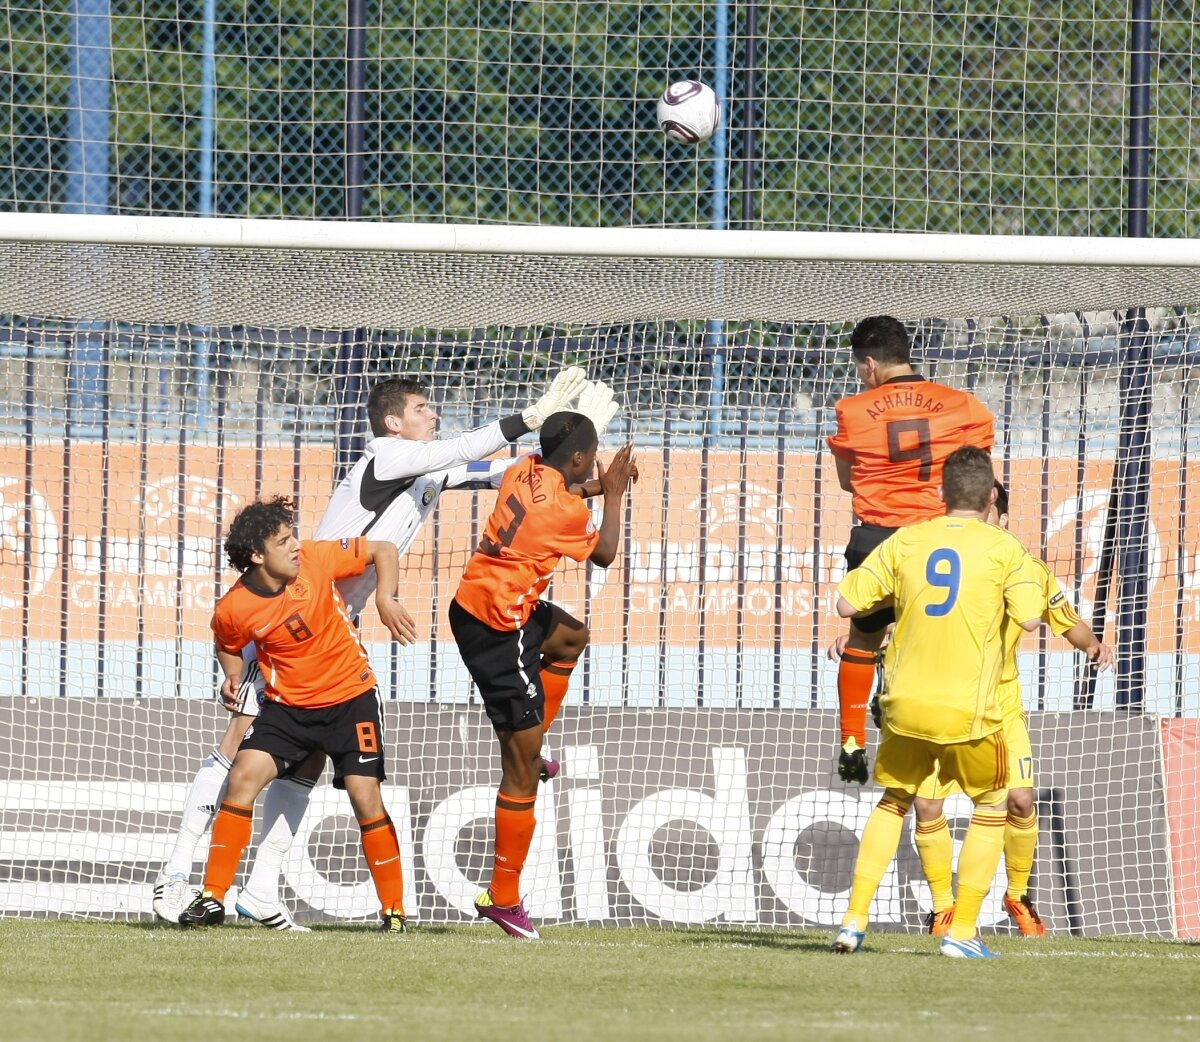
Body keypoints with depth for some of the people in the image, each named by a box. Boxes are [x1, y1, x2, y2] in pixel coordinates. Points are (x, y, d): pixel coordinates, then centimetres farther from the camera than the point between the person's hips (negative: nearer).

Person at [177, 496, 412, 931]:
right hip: (287, 705, 1)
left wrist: (385, 599, -19)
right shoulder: (234, 609, -13)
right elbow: (229, 647, 11)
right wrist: (233, 676, -9)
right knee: (243, 776, -15)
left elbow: (383, 550, -4)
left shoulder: (315, 559, -16)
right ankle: (212, 899, -6)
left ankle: (394, 909, 2)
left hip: (349, 696, -1)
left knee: (364, 794, -11)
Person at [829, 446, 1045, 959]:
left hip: (905, 705, 3)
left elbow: (847, 604, 2)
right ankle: (962, 932, 10)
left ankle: (854, 921, 14)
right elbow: (1030, 618, -11)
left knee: (892, 802, 22)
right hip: (968, 709, -3)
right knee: (992, 808, 17)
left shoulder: (904, 542, 3)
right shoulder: (1003, 548, -4)